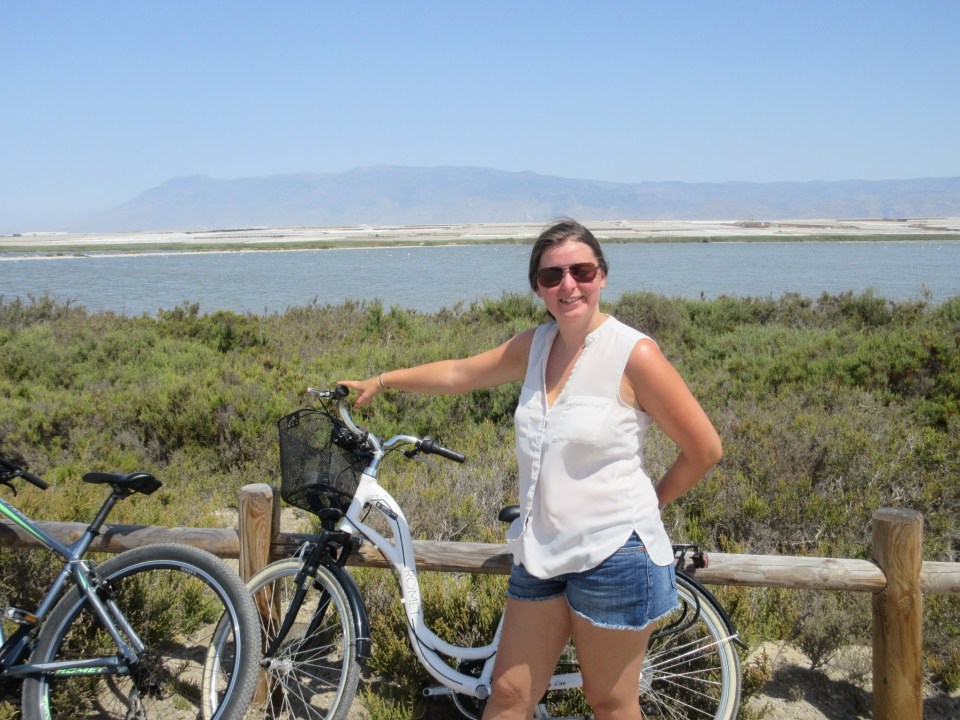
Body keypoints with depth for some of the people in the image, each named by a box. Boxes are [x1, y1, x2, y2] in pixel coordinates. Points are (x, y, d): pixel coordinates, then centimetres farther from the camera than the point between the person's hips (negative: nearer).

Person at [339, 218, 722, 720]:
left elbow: (704, 449, -9)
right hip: (541, 552, 6)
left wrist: (649, 502, 1)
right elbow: (458, 374, 19)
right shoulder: (534, 346, 5)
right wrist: (381, 381, 25)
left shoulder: (634, 354, -14)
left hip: (614, 553, -6)